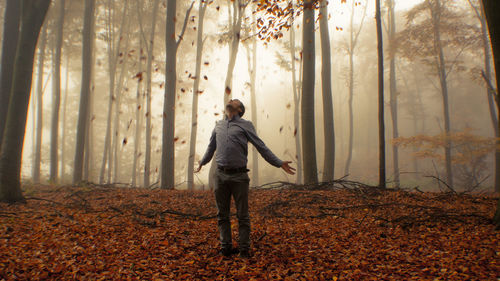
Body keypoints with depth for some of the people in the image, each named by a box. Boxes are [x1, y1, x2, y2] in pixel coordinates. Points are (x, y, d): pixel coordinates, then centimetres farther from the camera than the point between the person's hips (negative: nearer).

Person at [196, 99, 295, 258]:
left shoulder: (245, 125, 5)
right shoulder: (218, 126, 16)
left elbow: (261, 146, 4)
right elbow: (211, 148, 31)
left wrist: (279, 163, -1)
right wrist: (202, 163, 43)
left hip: (239, 176, -3)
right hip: (221, 175, 4)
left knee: (242, 215, 2)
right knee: (222, 214, 7)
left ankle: (244, 250, 12)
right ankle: (225, 248, 18)